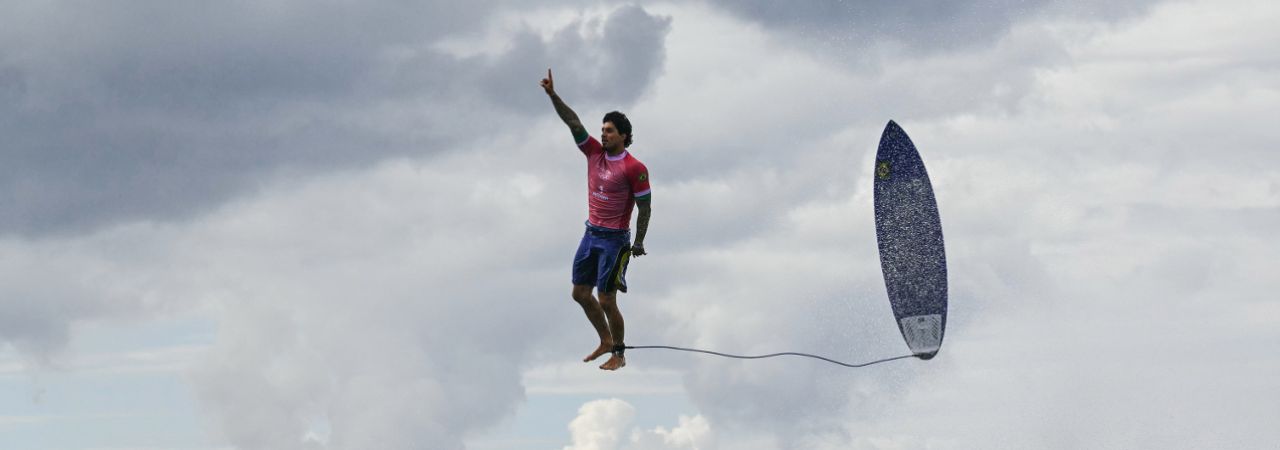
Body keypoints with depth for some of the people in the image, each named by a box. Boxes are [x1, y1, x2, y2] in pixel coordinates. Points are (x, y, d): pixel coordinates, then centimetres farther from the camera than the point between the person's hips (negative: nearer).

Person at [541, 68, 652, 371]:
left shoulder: (634, 169, -14)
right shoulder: (595, 153, 3)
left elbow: (645, 208, -10)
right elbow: (573, 122, -3)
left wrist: (638, 243, -11)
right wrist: (553, 95, -12)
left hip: (614, 239, -7)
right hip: (591, 234, 7)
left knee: (606, 301, -5)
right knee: (580, 293, 12)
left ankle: (619, 355, 10)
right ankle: (605, 341, 29)